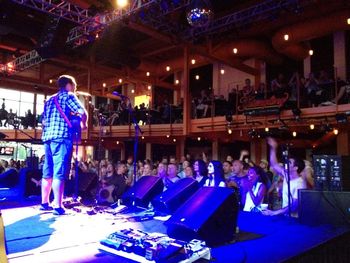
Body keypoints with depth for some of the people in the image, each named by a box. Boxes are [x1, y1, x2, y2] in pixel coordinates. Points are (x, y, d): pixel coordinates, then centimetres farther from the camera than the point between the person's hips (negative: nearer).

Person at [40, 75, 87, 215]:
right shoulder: (68, 96, 2)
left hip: (47, 138, 8)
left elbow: (44, 121, 24)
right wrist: (83, 124, 7)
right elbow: (83, 113, -10)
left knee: (47, 173, 12)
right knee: (59, 173, -10)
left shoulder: (49, 100, 25)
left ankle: (44, 203, 18)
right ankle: (58, 206, -10)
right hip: (61, 137, -8)